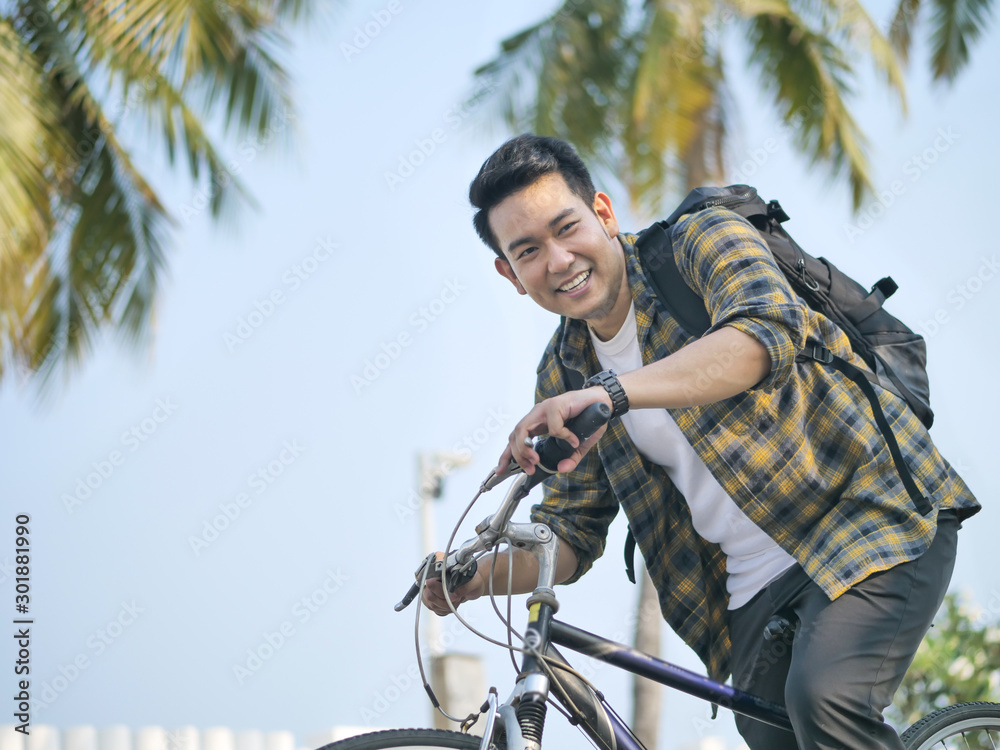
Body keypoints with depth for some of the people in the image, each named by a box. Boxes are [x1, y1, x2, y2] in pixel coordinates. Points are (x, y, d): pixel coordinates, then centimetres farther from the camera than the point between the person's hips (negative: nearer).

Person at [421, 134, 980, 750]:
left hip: (875, 517, -6)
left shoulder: (703, 241, -9)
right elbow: (571, 533, 10)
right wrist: (481, 574, -11)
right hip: (754, 592, 6)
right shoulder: (564, 377, 8)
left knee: (825, 695, -29)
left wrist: (613, 391, -42)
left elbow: (766, 333, -31)